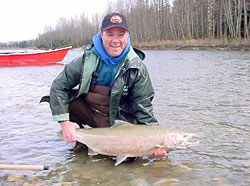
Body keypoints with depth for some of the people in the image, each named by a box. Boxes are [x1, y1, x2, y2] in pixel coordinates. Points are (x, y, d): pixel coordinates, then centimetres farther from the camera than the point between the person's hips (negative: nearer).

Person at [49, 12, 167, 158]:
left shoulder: (137, 68, -14)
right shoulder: (88, 59, -13)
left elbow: (143, 108, -11)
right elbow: (59, 86, -9)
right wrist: (64, 122, -19)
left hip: (116, 120, -1)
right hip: (86, 110, 1)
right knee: (58, 98, -21)